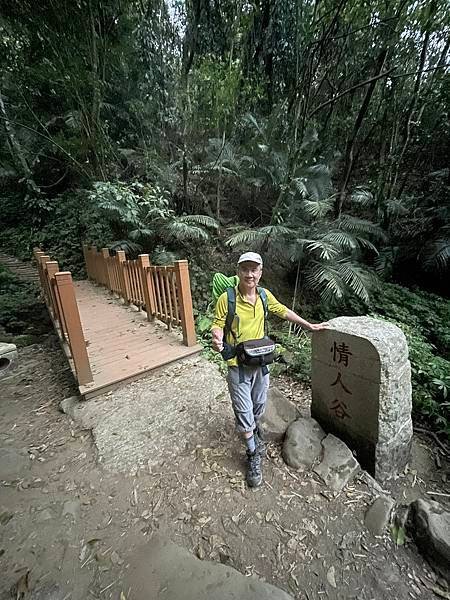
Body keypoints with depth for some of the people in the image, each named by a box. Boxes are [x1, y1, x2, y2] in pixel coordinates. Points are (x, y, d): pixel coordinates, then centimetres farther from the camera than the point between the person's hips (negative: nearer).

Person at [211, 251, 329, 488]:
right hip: (238, 364, -4)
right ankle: (253, 455, 31)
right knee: (244, 412, 6)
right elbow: (217, 324, -12)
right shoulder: (226, 298, -19)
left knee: (259, 405, 24)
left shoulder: (265, 295, -4)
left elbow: (284, 312, 10)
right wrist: (216, 339, -35)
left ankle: (253, 428, 57)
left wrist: (310, 326, 16)